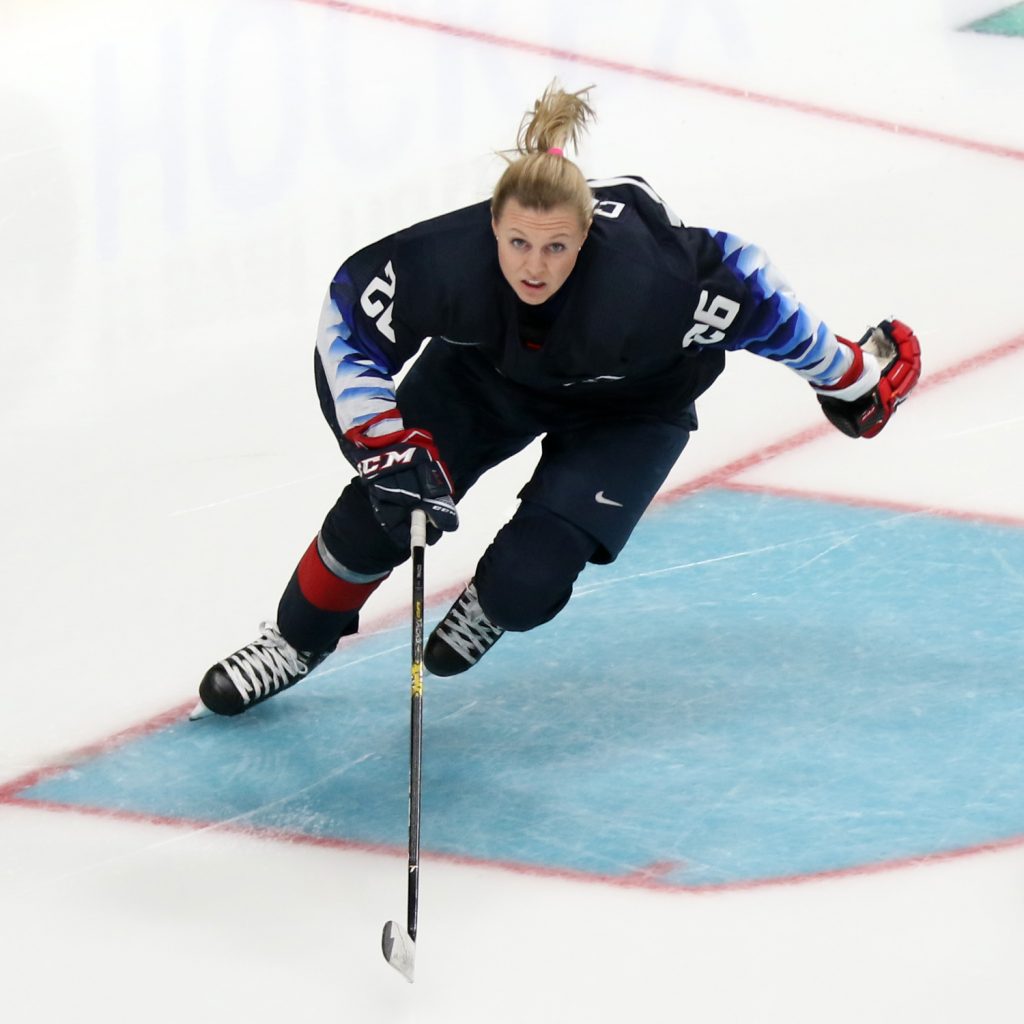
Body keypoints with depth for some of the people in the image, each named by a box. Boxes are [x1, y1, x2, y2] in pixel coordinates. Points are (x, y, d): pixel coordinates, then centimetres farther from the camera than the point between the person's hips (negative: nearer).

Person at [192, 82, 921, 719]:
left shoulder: (646, 283, -42)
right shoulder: (452, 258, -36)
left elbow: (745, 286, -26)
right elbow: (350, 319, -23)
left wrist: (851, 379, -12)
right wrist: (387, 446, -32)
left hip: (628, 408, -2)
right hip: (487, 370, 2)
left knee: (526, 581, -18)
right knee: (381, 507, -7)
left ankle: (493, 604, 22)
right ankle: (299, 641, 22)